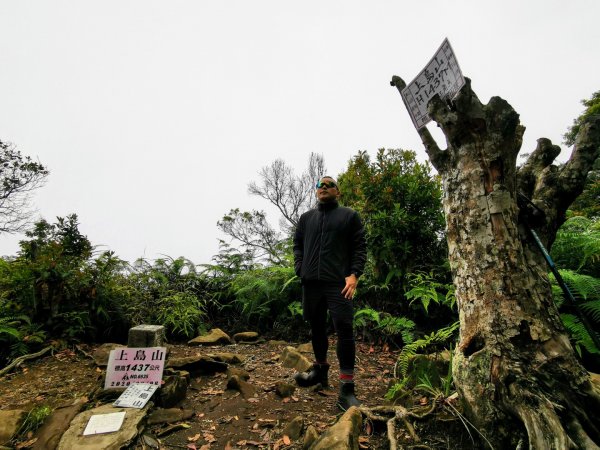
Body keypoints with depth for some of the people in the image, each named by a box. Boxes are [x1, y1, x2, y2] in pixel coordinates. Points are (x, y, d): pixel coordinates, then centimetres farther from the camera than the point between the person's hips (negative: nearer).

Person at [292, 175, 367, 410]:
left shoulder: (350, 216, 7)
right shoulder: (306, 217, 17)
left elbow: (360, 248, 2)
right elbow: (297, 245, 19)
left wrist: (354, 274, -11)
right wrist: (300, 269, 4)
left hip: (338, 283, -4)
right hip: (311, 283, 4)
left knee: (344, 331, -9)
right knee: (316, 328, 15)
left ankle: (346, 389, 2)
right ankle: (320, 370, 35)